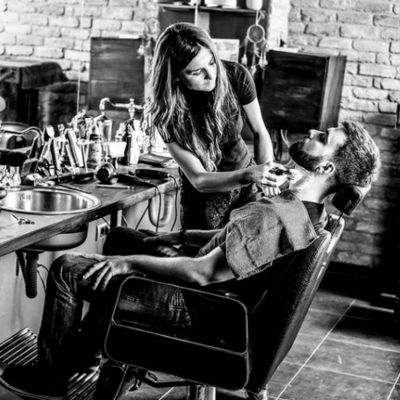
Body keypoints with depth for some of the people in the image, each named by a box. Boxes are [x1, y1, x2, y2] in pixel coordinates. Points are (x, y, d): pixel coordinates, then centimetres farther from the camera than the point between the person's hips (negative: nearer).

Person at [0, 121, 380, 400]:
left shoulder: (273, 216, -34)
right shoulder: (307, 210, -3)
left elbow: (202, 273, -31)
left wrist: (129, 261, -20)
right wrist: (179, 235, 9)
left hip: (191, 308, -10)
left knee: (66, 268, -6)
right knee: (120, 235, 25)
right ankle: (82, 352, 33)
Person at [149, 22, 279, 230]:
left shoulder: (235, 76, -18)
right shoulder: (168, 111, -24)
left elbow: (260, 133, -5)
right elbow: (199, 179, -25)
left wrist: (265, 170, -21)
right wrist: (247, 176, -40)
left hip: (247, 189, 2)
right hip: (203, 198, -2)